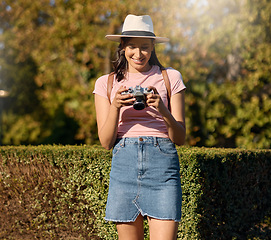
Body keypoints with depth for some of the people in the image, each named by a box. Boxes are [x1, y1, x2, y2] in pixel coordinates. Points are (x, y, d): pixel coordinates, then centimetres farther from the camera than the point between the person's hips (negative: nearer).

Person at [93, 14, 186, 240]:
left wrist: (163, 111, -13)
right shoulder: (106, 83, 11)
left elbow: (180, 138, 6)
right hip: (124, 163, 1)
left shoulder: (170, 78, 9)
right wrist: (115, 107, -11)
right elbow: (106, 141, 6)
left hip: (162, 163, -1)